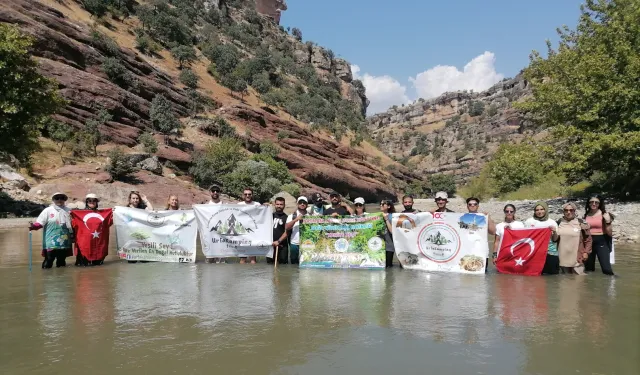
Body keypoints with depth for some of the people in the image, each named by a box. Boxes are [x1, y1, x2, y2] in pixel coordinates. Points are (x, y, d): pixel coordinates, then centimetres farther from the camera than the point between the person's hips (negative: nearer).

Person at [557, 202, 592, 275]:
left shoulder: (581, 223, 0)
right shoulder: (559, 223, 8)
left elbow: (588, 239, 4)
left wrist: (586, 252, -2)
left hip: (577, 259, -3)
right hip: (562, 259, 3)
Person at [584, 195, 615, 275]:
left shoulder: (604, 214, -3)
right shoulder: (586, 215, 6)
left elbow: (610, 233, -6)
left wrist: (608, 221, -17)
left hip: (602, 242, -4)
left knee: (606, 269, -13)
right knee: (588, 269, 11)